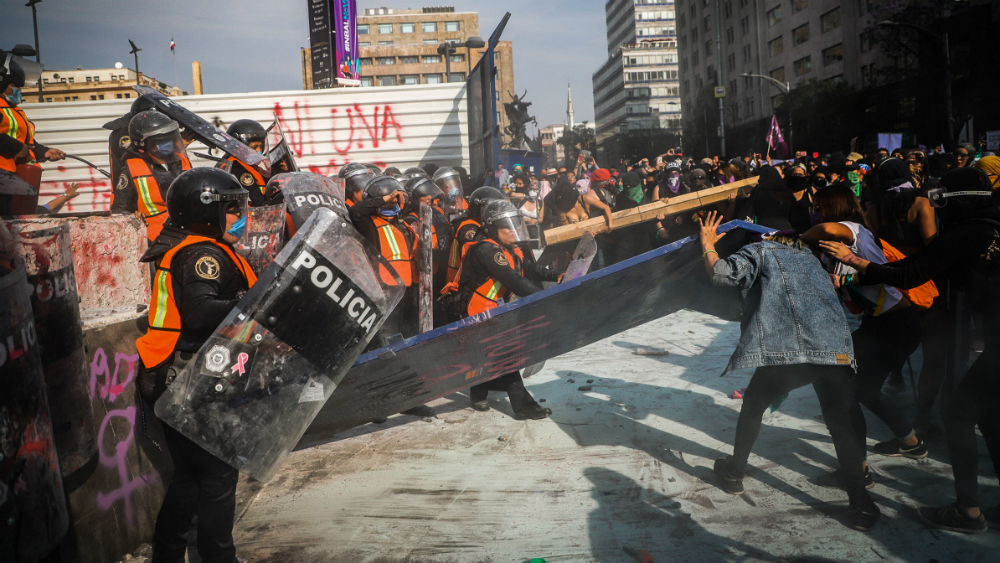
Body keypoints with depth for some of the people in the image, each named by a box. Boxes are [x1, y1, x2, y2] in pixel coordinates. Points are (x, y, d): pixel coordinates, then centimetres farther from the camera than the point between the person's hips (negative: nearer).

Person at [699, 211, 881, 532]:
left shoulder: (761, 250, 11)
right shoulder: (807, 254, 29)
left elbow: (721, 272, -4)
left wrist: (708, 246, 13)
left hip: (789, 350, -4)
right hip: (837, 348, 4)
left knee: (753, 406, 20)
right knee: (841, 425, 15)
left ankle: (734, 474, 33)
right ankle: (861, 505, 11)